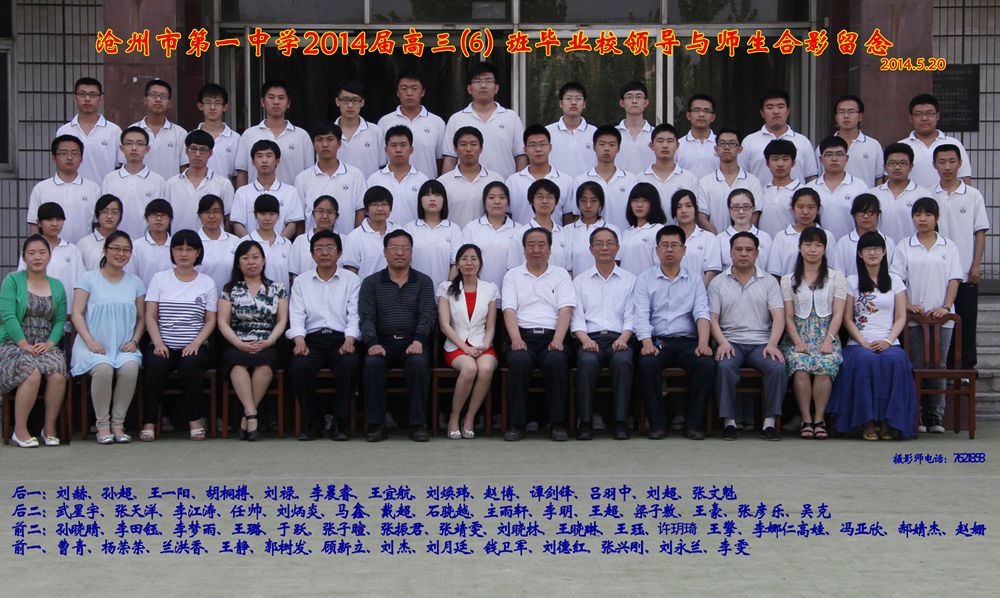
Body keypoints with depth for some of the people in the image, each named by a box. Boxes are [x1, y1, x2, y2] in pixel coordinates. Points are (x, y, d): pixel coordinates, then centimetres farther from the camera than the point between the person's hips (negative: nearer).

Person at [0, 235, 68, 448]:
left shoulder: (57, 286, 15)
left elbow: (60, 320, 8)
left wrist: (50, 343, -10)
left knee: (58, 373, -29)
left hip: (46, 347, 3)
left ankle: (50, 428, -13)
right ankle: (20, 431, -19)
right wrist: (25, 345, -16)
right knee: (32, 373, -34)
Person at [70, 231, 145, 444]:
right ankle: (103, 425, -20)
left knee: (130, 367, -32)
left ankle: (118, 423, -18)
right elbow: (77, 314, 1)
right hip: (94, 346, -2)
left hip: (124, 347, 2)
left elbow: (141, 318, 16)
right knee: (103, 368, -35)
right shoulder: (89, 279, 7)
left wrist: (134, 341, -2)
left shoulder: (135, 283, 16)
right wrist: (90, 341, -13)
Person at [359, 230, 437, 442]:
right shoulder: (371, 283, 12)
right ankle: (376, 424, -25)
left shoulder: (423, 282, 13)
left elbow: (427, 315, 1)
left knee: (418, 363, -34)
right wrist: (372, 343, -18)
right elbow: (366, 317, 2)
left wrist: (418, 341, -18)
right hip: (383, 342, 0)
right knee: (373, 363, -32)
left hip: (413, 342, 0)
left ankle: (418, 424, -26)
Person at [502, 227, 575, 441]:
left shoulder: (560, 275, 16)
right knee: (520, 361, -33)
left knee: (556, 360, -33)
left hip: (552, 337, 0)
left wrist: (558, 339, -14)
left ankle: (558, 423, -23)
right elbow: (509, 311, 4)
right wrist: (516, 339, -14)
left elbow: (565, 310, 4)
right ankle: (516, 424, -24)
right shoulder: (513, 275, 17)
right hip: (523, 336, 0)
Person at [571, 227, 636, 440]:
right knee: (587, 361, -34)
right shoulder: (580, 280, 18)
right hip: (590, 339, 0)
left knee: (622, 361, -34)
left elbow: (631, 317, 8)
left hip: (619, 339, 0)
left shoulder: (630, 280, 18)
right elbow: (576, 317, 8)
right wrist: (585, 339, -11)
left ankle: (621, 422, -33)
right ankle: (585, 423, -31)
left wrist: (623, 339, -11)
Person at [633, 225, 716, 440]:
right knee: (647, 363, -33)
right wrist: (647, 343, -20)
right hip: (657, 341, -1)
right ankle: (657, 423, -21)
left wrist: (703, 343, -17)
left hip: (687, 341, 1)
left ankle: (694, 423, -17)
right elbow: (641, 315, -1)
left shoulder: (695, 279, 15)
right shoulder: (645, 279, 12)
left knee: (707, 363, -29)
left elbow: (702, 313, 2)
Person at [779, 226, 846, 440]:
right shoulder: (788, 280, 13)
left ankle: (819, 418, -19)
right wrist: (797, 342, -10)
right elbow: (788, 316, 6)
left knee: (825, 365, -32)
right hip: (798, 337, 1)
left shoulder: (836, 278, 11)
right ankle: (806, 419, -20)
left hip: (826, 337, 0)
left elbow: (838, 314, 3)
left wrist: (829, 340, -12)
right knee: (800, 366, -32)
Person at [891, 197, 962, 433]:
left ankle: (935, 417, 8)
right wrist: (908, 305, -11)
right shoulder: (904, 247, 6)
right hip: (914, 317, -1)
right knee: (916, 367, -1)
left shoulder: (948, 246, 9)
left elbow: (954, 280, 4)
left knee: (938, 366, 3)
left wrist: (946, 307, -9)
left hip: (942, 317, 1)